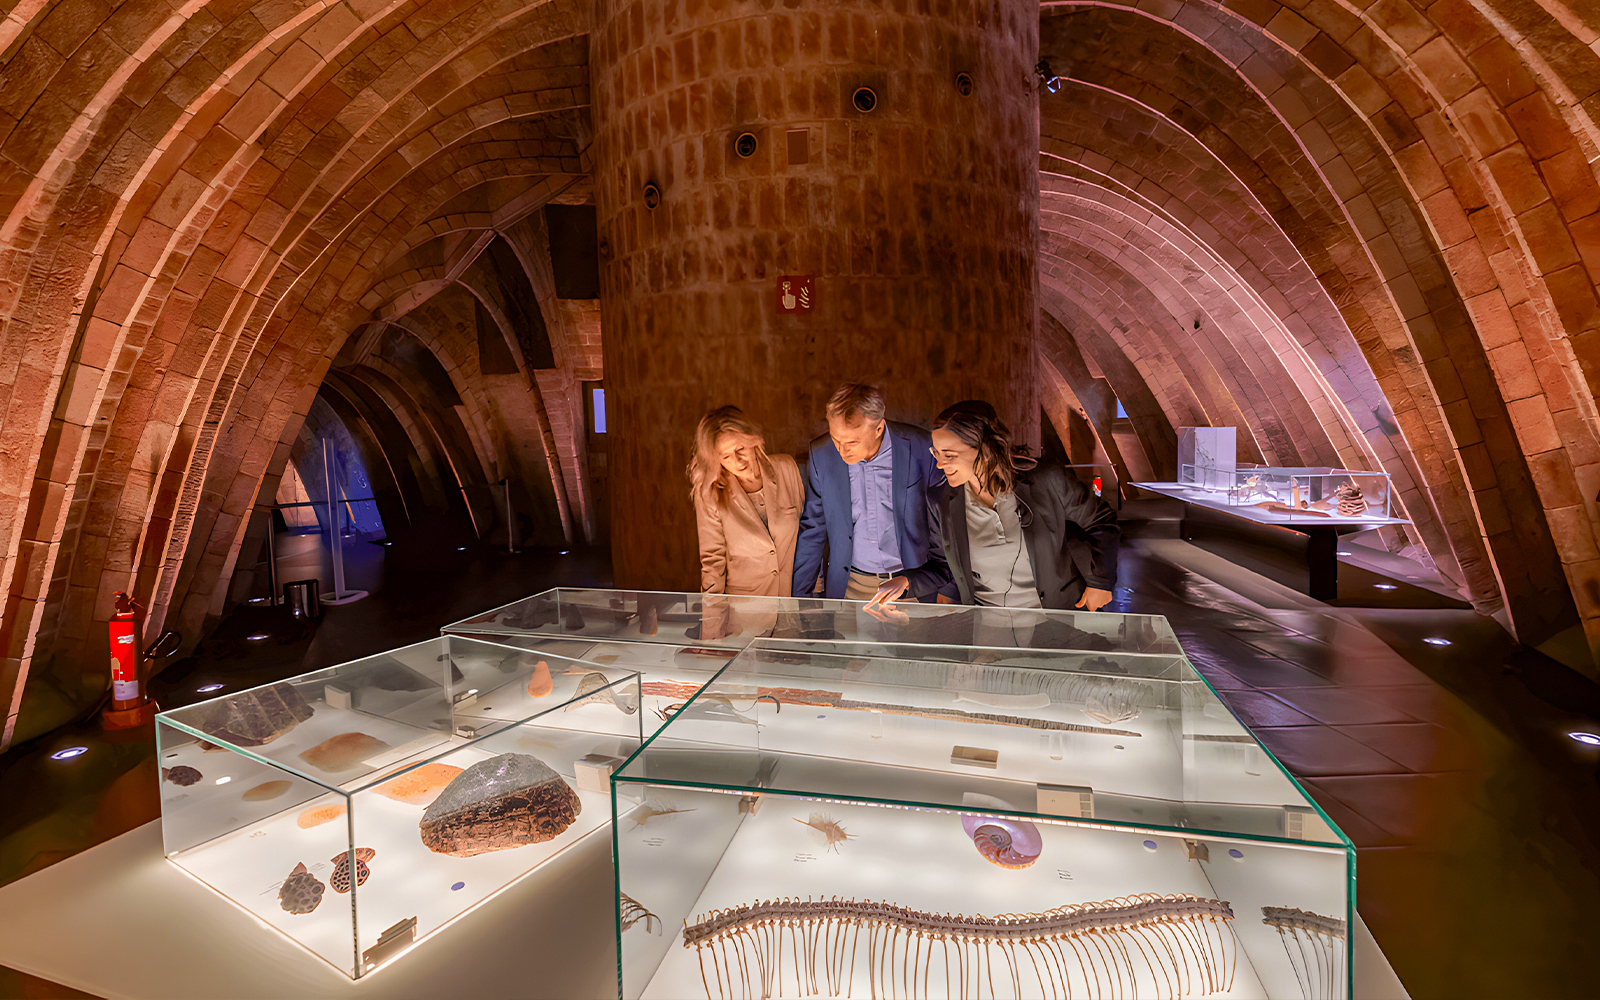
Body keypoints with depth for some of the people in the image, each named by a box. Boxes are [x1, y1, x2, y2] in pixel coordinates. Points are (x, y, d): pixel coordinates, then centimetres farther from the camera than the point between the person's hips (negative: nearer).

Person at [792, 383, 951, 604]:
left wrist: (908, 581, -11)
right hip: (849, 586, 2)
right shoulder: (821, 454, -5)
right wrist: (799, 600, 5)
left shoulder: (923, 451, -13)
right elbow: (812, 531, 4)